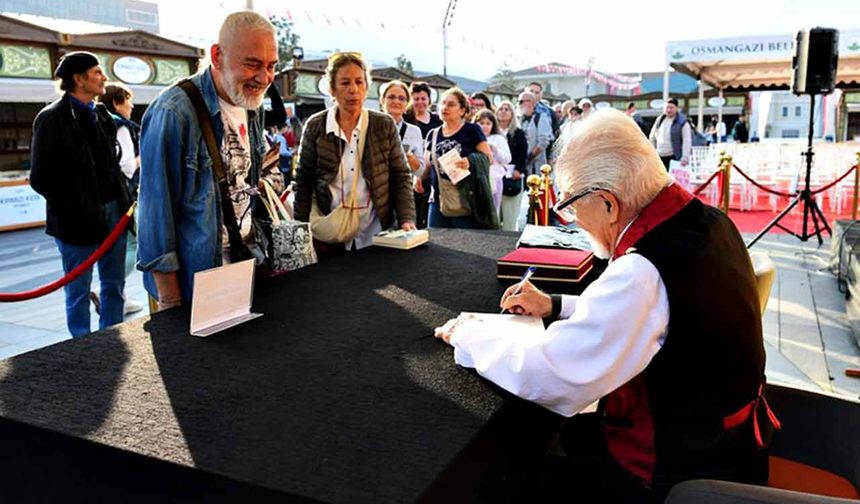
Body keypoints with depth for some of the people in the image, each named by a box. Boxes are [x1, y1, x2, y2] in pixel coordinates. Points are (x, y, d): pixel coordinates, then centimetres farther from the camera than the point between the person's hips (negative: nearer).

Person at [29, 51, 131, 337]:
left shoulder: (101, 114, 11)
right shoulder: (52, 118, -8)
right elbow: (40, 178, -10)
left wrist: (124, 200, 5)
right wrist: (76, 213, -13)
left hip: (113, 211, 6)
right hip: (79, 220, -6)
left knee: (114, 284, 13)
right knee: (78, 291, 6)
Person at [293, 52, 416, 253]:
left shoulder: (385, 125, 0)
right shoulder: (315, 126, -1)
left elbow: (401, 177, 2)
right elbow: (304, 182, 2)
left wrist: (407, 220, -11)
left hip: (376, 236, 1)